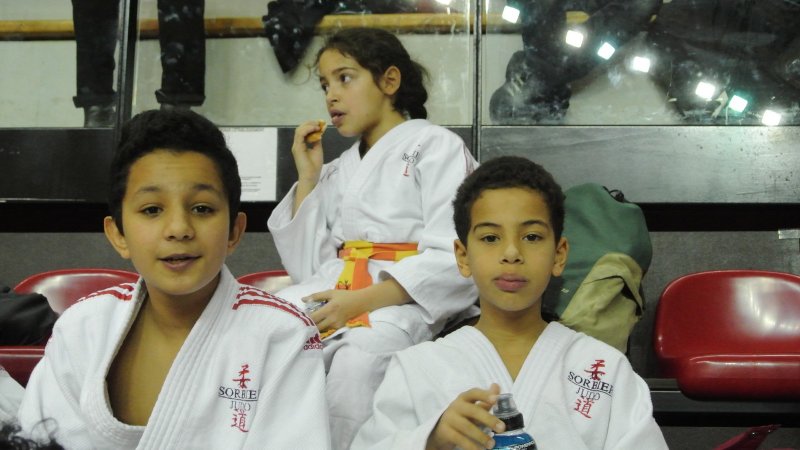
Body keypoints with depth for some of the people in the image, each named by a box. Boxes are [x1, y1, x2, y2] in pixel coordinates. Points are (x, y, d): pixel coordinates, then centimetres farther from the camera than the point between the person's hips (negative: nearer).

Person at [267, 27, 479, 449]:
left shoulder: (436, 145, 4)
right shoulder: (339, 170, 22)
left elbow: (452, 260, -8)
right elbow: (308, 270, 14)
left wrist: (363, 301, -18)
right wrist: (308, 177, 11)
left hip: (402, 300, -5)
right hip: (335, 290, 5)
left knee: (355, 363, -38)